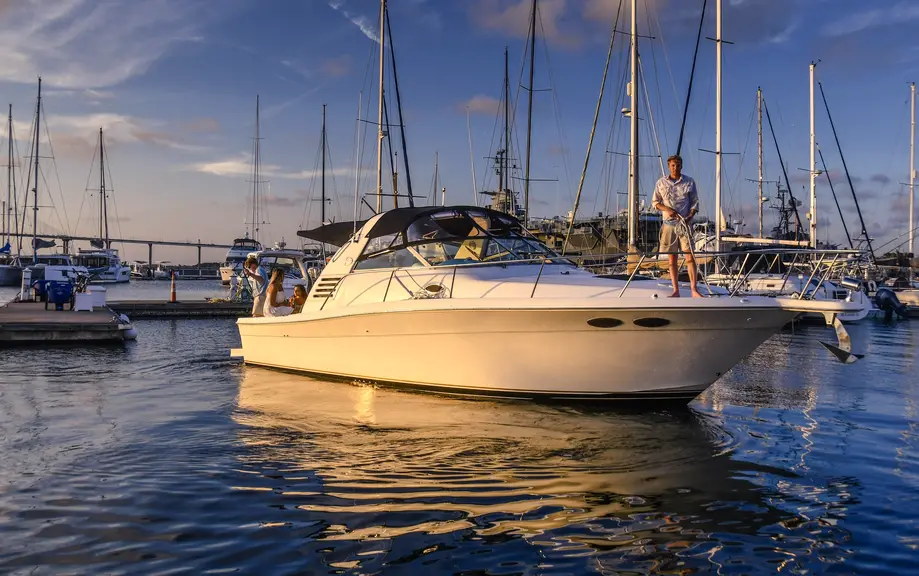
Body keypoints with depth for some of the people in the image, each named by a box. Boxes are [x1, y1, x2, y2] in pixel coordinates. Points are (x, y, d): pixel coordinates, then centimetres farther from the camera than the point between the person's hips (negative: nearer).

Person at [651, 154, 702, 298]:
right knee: (672, 259, 4)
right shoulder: (661, 182, 6)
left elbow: (695, 203, 6)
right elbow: (654, 202, 10)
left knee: (690, 256, -9)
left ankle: (694, 290, -8)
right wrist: (667, 209, -9)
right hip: (668, 224, 1)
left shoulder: (689, 182, 5)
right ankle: (676, 291, 8)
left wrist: (689, 218, -11)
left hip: (684, 224, -1)